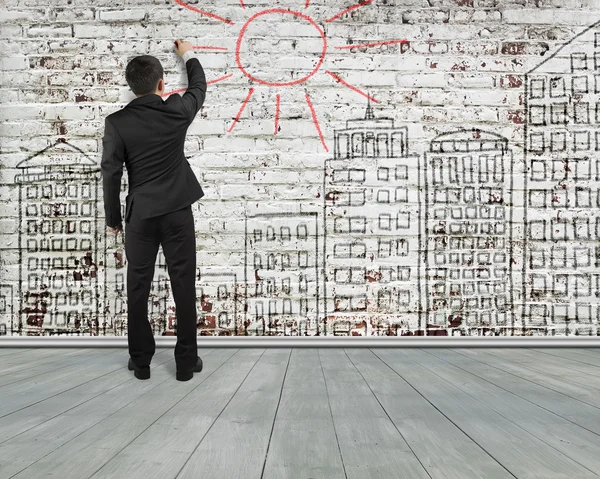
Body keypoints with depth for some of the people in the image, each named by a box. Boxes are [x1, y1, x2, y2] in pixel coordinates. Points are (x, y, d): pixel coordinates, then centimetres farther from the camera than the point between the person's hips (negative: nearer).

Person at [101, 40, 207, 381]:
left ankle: (141, 361, 20)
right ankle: (187, 362, 13)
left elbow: (111, 174, -5)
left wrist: (114, 218, 7)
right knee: (184, 286, 5)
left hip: (141, 215, 0)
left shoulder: (117, 122, -5)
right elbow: (199, 88, 18)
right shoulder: (177, 110, -4)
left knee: (138, 288, 11)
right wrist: (188, 55, 35)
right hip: (178, 212, 0)